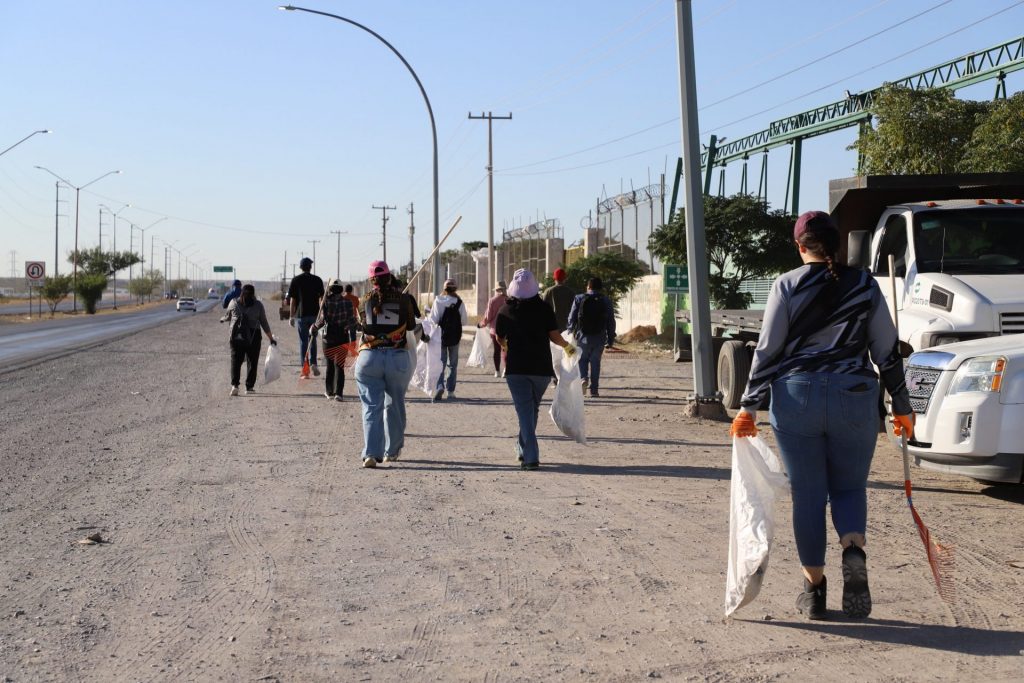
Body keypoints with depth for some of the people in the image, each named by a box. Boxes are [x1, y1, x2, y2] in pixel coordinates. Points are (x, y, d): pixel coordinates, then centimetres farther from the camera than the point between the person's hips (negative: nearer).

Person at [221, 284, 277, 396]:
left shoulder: (234, 303, 1)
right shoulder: (258, 305, 0)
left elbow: (227, 316, 15)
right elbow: (264, 323, 2)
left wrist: (223, 319, 39)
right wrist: (271, 338, 9)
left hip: (237, 336, 0)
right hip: (254, 337, 0)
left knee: (236, 361, 3)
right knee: (252, 362, 9)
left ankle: (234, 385, -14)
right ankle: (249, 387, 9)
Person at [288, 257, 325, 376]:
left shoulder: (296, 280, -1)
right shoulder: (317, 280, 3)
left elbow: (292, 300, -2)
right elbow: (322, 298, 4)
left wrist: (291, 316, 2)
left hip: (301, 314, -1)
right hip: (314, 313, 1)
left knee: (303, 341, 3)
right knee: (312, 340, 14)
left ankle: (303, 366, 2)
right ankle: (313, 364, 0)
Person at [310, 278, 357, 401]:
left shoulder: (327, 301, -7)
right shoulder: (347, 302, -2)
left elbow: (322, 319, -10)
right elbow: (352, 320, 0)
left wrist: (314, 328, 6)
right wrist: (348, 327, 20)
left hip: (329, 337, -1)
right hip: (343, 337, 1)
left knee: (329, 365, 13)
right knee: (340, 365, 2)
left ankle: (329, 391, 20)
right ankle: (338, 392, -10)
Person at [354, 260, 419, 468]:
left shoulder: (365, 301, 2)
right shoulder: (403, 299, -1)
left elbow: (362, 324, 13)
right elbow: (411, 326, 10)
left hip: (369, 358, 0)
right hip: (398, 358, 0)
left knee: (371, 407, 0)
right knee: (394, 406, 16)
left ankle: (371, 453, -14)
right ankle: (392, 451, 25)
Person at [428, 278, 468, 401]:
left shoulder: (437, 301, -7)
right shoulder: (459, 302, -8)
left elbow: (433, 319, -8)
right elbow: (464, 320, -3)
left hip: (441, 336, 0)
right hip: (454, 336, 0)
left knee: (441, 363, 8)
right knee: (453, 364, 10)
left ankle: (440, 385, -14)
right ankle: (450, 391, 8)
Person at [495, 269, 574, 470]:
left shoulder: (505, 312, -2)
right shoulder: (544, 309, -4)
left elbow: (500, 340, 7)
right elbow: (554, 336, -4)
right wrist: (567, 347, 16)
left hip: (516, 368, -1)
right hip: (541, 368, 1)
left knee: (525, 411, -1)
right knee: (532, 409, 18)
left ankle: (531, 456, -11)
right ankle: (523, 447, 28)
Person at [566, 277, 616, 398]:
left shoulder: (579, 299, 1)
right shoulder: (606, 301, 6)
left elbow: (572, 318, -1)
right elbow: (611, 322, 5)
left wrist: (571, 333, 6)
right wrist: (611, 339, 10)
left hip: (583, 336, -1)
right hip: (600, 338, 1)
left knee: (582, 359, 14)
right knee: (595, 361, 8)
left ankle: (583, 378, -11)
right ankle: (594, 389, 5)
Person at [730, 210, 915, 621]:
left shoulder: (787, 286, -1)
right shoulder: (864, 286, 4)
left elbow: (768, 351, -3)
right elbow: (887, 352, 6)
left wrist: (748, 407, 1)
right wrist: (901, 406, 15)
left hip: (796, 398, -1)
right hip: (854, 398, 1)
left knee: (807, 494, 8)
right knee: (849, 486, 14)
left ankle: (814, 588, 13)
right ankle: (854, 553, -15)